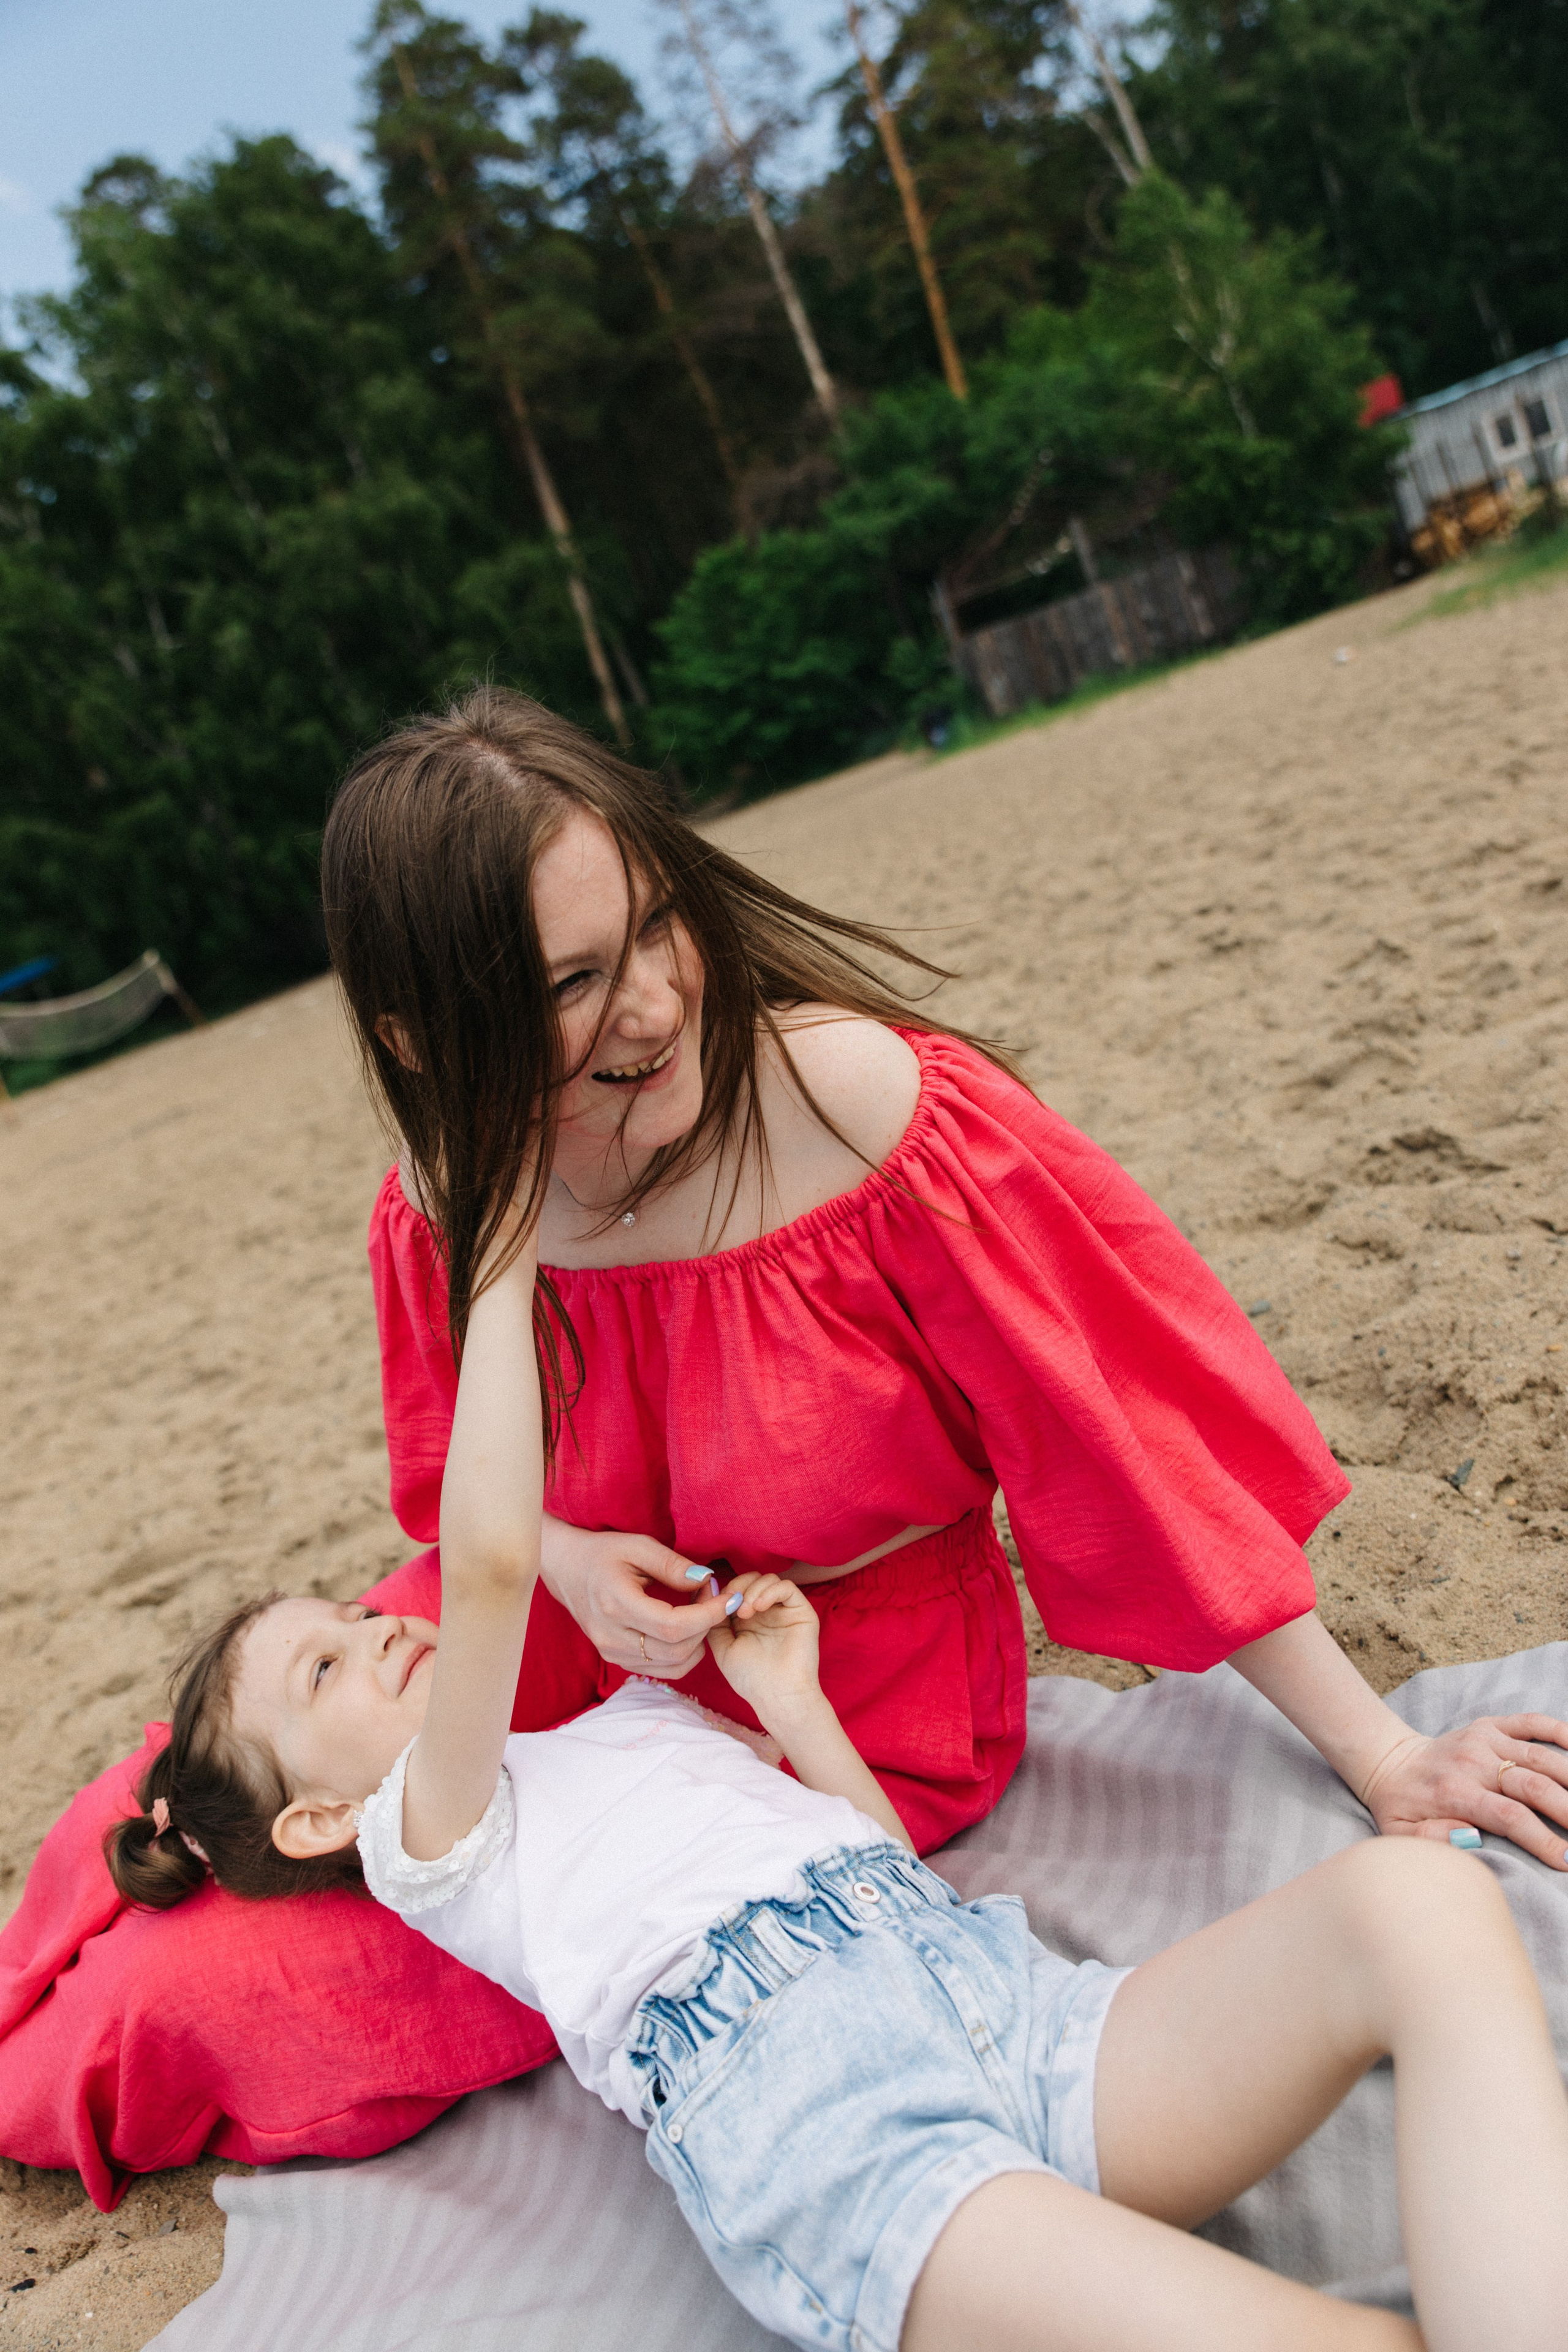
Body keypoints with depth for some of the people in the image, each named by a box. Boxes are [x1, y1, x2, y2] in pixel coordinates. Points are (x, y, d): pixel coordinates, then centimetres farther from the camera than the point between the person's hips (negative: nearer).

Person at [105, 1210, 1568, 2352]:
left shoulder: (640, 1714, 34)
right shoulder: (428, 1834, 14)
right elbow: (489, 1560, -7)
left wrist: (788, 1700, 17)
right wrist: (500, 1280, 4)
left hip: (1014, 2004, 7)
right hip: (791, 2119, -6)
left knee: (1419, 1900, -22)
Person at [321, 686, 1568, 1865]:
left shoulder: (879, 1112, -26)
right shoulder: (445, 1209, -13)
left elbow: (1136, 1433, -19)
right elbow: (456, 1472, 7)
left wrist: (1379, 1753, -14)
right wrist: (568, 1562, -17)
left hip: (872, 1720, -3)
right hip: (616, 1659, 4)